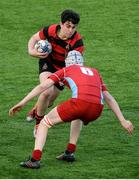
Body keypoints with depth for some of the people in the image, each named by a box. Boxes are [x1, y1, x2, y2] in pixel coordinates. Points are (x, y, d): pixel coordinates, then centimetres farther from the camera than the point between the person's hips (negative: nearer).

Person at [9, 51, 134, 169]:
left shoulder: (66, 70, 25)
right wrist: (123, 121, 30)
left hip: (80, 102, -4)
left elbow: (42, 86, 14)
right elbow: (109, 98, 31)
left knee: (45, 122, 14)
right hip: (97, 110, 4)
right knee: (79, 117, 41)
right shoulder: (94, 72, 35)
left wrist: (22, 103, 12)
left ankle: (35, 159, -3)